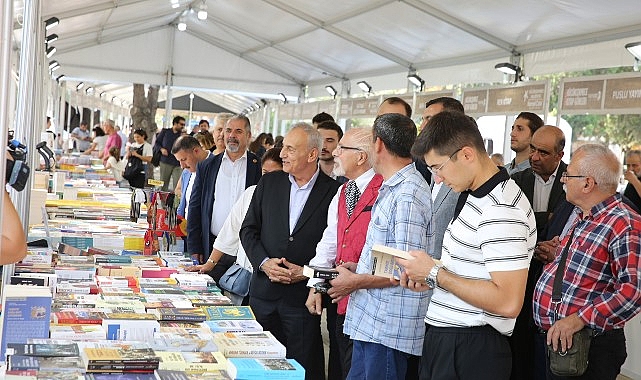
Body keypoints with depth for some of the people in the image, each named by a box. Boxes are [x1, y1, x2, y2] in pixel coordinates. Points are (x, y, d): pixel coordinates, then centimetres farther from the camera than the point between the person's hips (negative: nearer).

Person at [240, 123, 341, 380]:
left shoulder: (334, 192, -7)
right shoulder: (269, 183, 6)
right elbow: (248, 229, 7)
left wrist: (309, 272, -15)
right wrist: (264, 262, -8)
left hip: (303, 298, -4)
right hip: (264, 293, 4)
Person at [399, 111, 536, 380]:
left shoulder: (500, 211, -21)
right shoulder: (472, 196, 11)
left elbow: (508, 303, -26)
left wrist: (436, 274, -19)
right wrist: (428, 278, 4)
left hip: (472, 350, -9)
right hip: (441, 338, 9)